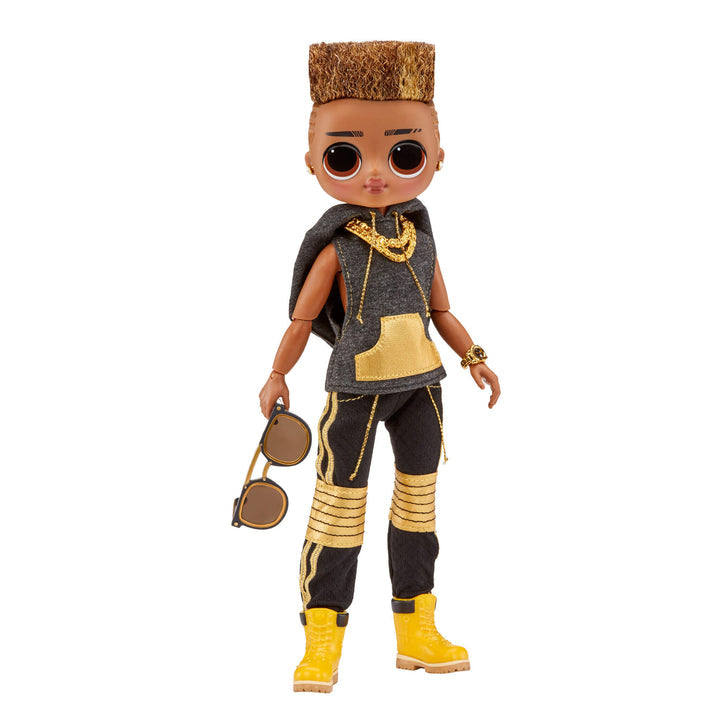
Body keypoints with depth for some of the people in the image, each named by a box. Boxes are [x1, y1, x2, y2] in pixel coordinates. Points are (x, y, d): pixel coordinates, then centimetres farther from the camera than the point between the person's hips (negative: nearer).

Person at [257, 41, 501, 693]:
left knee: (418, 503, 11)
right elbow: (301, 320, -1)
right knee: (340, 506, -2)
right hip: (356, 388, -5)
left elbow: (442, 312, 13)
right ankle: (322, 644, 8)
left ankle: (417, 633, 24)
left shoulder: (420, 241, 4)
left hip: (420, 383, 5)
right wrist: (277, 378, 1)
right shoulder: (337, 247, -8)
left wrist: (474, 358, 4)